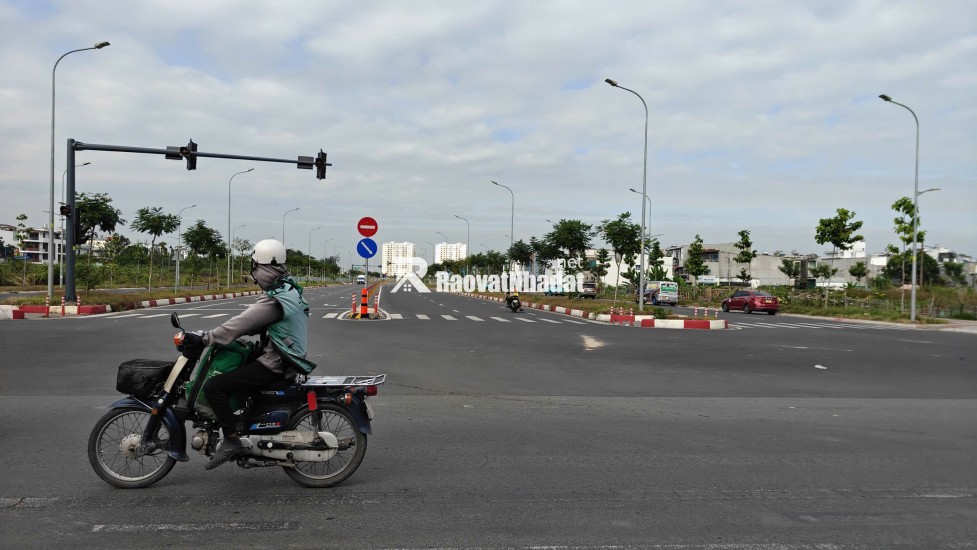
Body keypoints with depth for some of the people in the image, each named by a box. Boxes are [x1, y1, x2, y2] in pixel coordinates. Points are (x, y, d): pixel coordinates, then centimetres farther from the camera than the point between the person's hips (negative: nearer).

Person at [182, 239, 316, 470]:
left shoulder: (275, 301, -22)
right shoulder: (290, 290, 10)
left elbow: (241, 324, -24)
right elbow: (252, 321, 18)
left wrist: (204, 338, -17)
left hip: (273, 365, -10)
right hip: (285, 359, 10)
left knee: (213, 386, -14)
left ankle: (232, 440, -12)